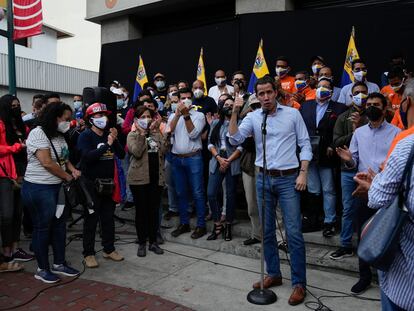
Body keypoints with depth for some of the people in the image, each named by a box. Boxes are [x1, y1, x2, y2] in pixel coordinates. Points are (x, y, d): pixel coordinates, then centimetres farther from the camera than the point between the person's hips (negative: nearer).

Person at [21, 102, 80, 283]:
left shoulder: (59, 136, 11)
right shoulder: (38, 133, -15)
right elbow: (47, 162, -22)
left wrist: (72, 169, -1)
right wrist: (68, 176, -11)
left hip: (57, 187, 8)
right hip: (38, 188, -8)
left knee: (59, 224, 12)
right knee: (42, 227, 3)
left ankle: (59, 264, 25)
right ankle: (42, 269, 17)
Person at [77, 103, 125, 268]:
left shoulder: (109, 134, 10)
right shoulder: (85, 135, -7)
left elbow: (122, 155, 4)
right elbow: (88, 156, -24)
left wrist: (115, 140, -10)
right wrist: (107, 145, -23)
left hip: (108, 183, 6)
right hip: (92, 183, -6)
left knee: (108, 217, 13)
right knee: (91, 219, 1)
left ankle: (109, 249, 26)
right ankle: (88, 253, 13)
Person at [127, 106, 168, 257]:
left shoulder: (156, 133, 12)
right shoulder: (132, 135, 1)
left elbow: (164, 149, -6)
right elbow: (136, 152, -18)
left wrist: (155, 132, -7)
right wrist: (141, 133, -15)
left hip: (156, 177, 3)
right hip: (139, 178, -3)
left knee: (154, 210, 9)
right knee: (141, 210, 4)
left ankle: (153, 242, 20)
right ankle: (142, 243, 16)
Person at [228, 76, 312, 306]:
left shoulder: (293, 114, 0)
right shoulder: (253, 117, 5)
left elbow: (305, 144, 0)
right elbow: (235, 139, -7)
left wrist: (303, 173, -9)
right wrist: (235, 113, -14)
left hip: (288, 178, -3)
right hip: (263, 179, 3)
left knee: (294, 232, -3)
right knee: (267, 231, 12)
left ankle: (299, 283, 10)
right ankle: (274, 274, 28)